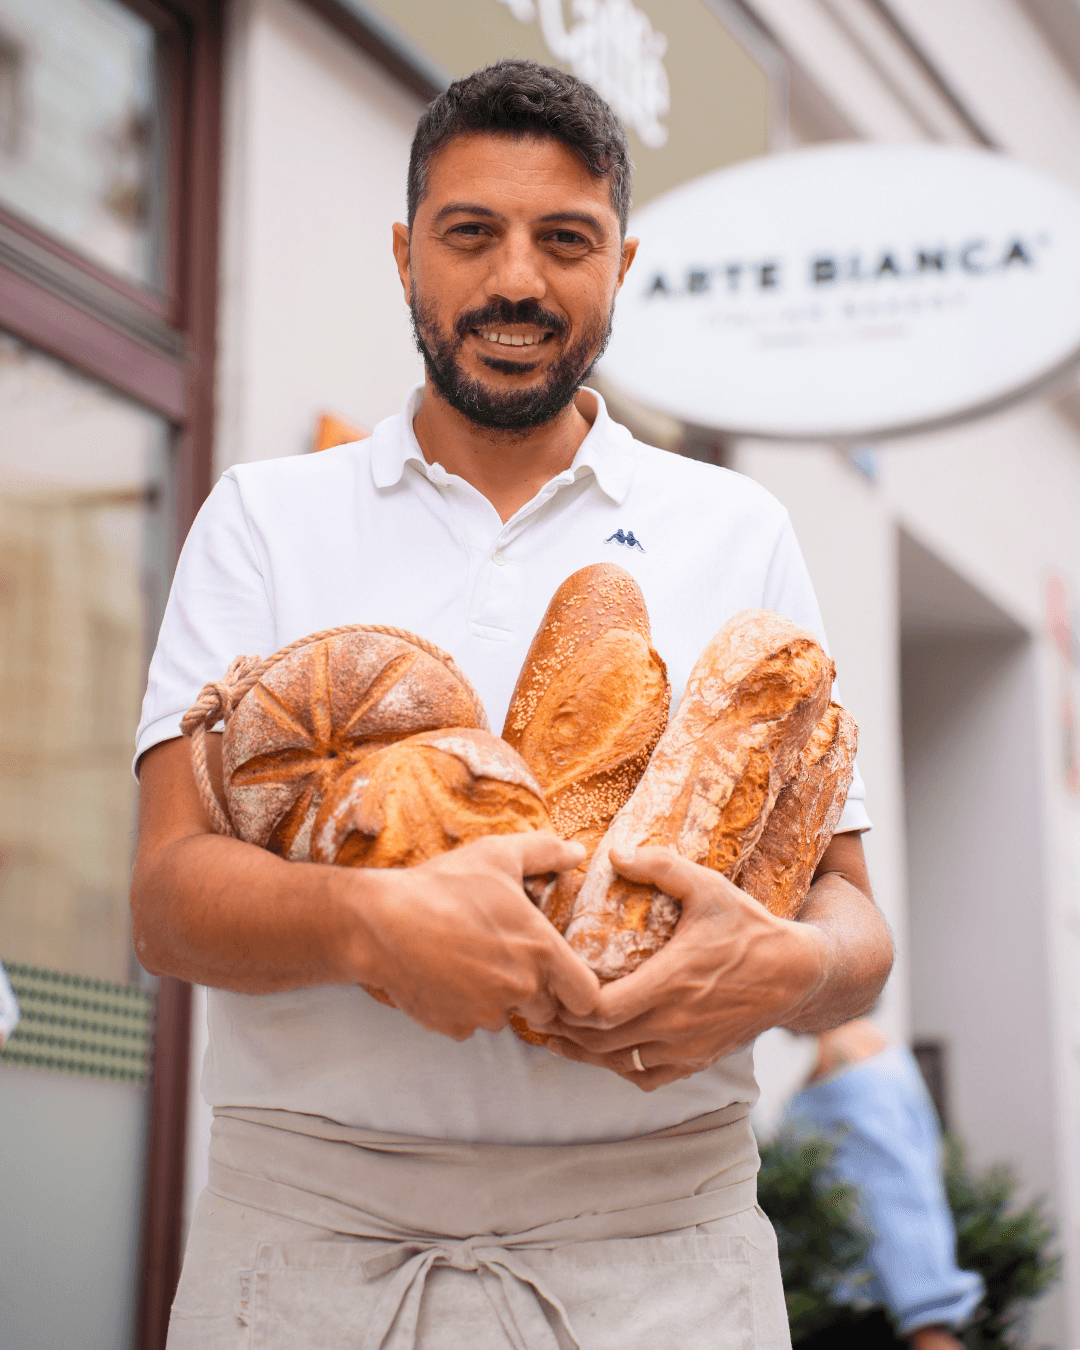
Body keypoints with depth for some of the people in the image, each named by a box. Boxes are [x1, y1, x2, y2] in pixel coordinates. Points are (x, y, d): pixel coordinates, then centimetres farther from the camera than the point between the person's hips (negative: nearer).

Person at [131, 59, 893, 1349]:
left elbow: (849, 909, 7)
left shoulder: (736, 530, 11)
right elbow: (169, 894, -3)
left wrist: (785, 965, -17)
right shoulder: (265, 516, 8)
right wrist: (370, 921, -24)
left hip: (653, 1244, 1)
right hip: (311, 1232, 0)